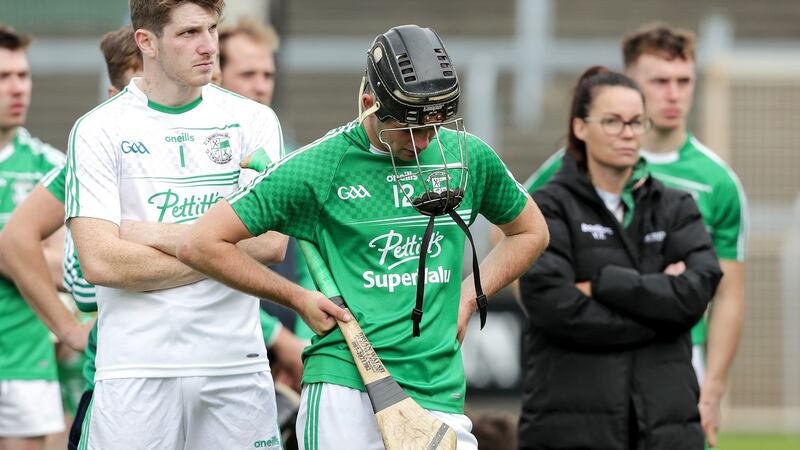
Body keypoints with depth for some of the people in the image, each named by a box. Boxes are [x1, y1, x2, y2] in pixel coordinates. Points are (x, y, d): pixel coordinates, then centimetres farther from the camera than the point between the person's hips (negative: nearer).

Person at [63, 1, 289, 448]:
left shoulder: (254, 121, 7)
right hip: (136, 372, -2)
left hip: (237, 364, 2)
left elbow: (271, 242, -4)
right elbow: (100, 262, -10)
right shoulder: (98, 130, 0)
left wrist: (152, 234, -6)